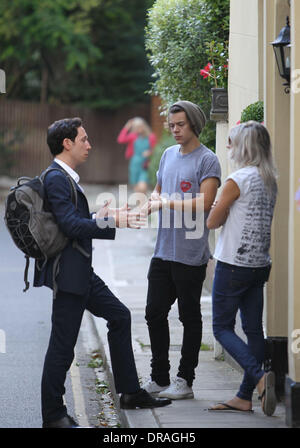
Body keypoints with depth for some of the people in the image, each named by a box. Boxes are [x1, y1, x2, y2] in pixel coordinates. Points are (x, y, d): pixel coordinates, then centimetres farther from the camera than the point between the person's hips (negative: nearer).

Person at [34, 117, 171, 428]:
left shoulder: (65, 177, 15)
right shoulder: (56, 179, -17)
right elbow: (71, 226, -24)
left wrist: (98, 219, 4)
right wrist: (112, 221, -18)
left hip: (81, 272, 11)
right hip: (67, 274, -11)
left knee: (119, 316, 16)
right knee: (63, 344, -4)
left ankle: (130, 393, 23)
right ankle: (53, 415, 6)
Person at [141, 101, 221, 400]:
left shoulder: (207, 160, -8)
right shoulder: (168, 155, 14)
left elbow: (205, 202, -17)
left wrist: (168, 203, -17)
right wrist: (152, 199, 2)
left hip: (191, 254, -7)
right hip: (163, 250, 7)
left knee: (189, 317, 2)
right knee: (155, 313, 9)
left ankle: (185, 381, 9)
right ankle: (159, 378, 20)